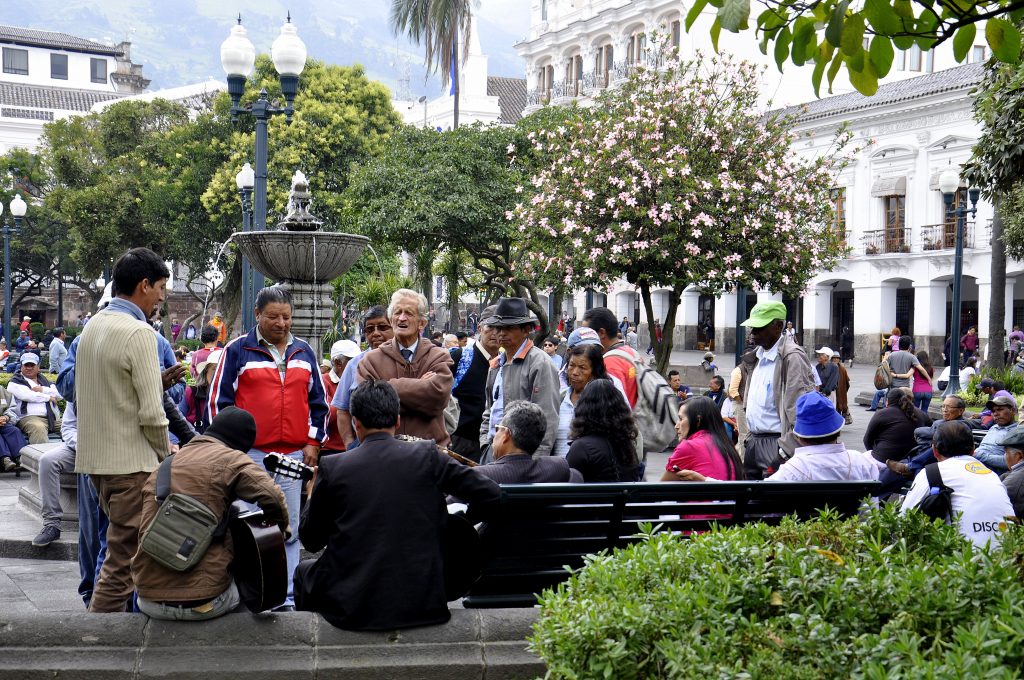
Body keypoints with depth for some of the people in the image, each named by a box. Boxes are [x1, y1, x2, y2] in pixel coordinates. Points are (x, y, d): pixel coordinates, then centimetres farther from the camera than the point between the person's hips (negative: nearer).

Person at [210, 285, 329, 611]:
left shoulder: (304, 352, 14)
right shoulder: (238, 350, 3)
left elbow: (318, 401, 18)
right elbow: (219, 399, 2)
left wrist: (313, 442, 9)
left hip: (293, 454, 3)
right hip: (250, 454, -3)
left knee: (289, 531, 3)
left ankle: (286, 598, 8)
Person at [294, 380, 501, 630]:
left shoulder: (333, 468, -5)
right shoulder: (427, 456, -4)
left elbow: (311, 541, 5)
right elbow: (490, 494, -6)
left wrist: (313, 494, 22)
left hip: (353, 608, -2)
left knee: (304, 572, 31)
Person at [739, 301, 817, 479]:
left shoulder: (792, 358, -14)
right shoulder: (756, 357, 13)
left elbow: (801, 413, -19)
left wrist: (784, 454, -21)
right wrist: (750, 437, 18)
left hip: (776, 444, -9)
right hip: (753, 442, 9)